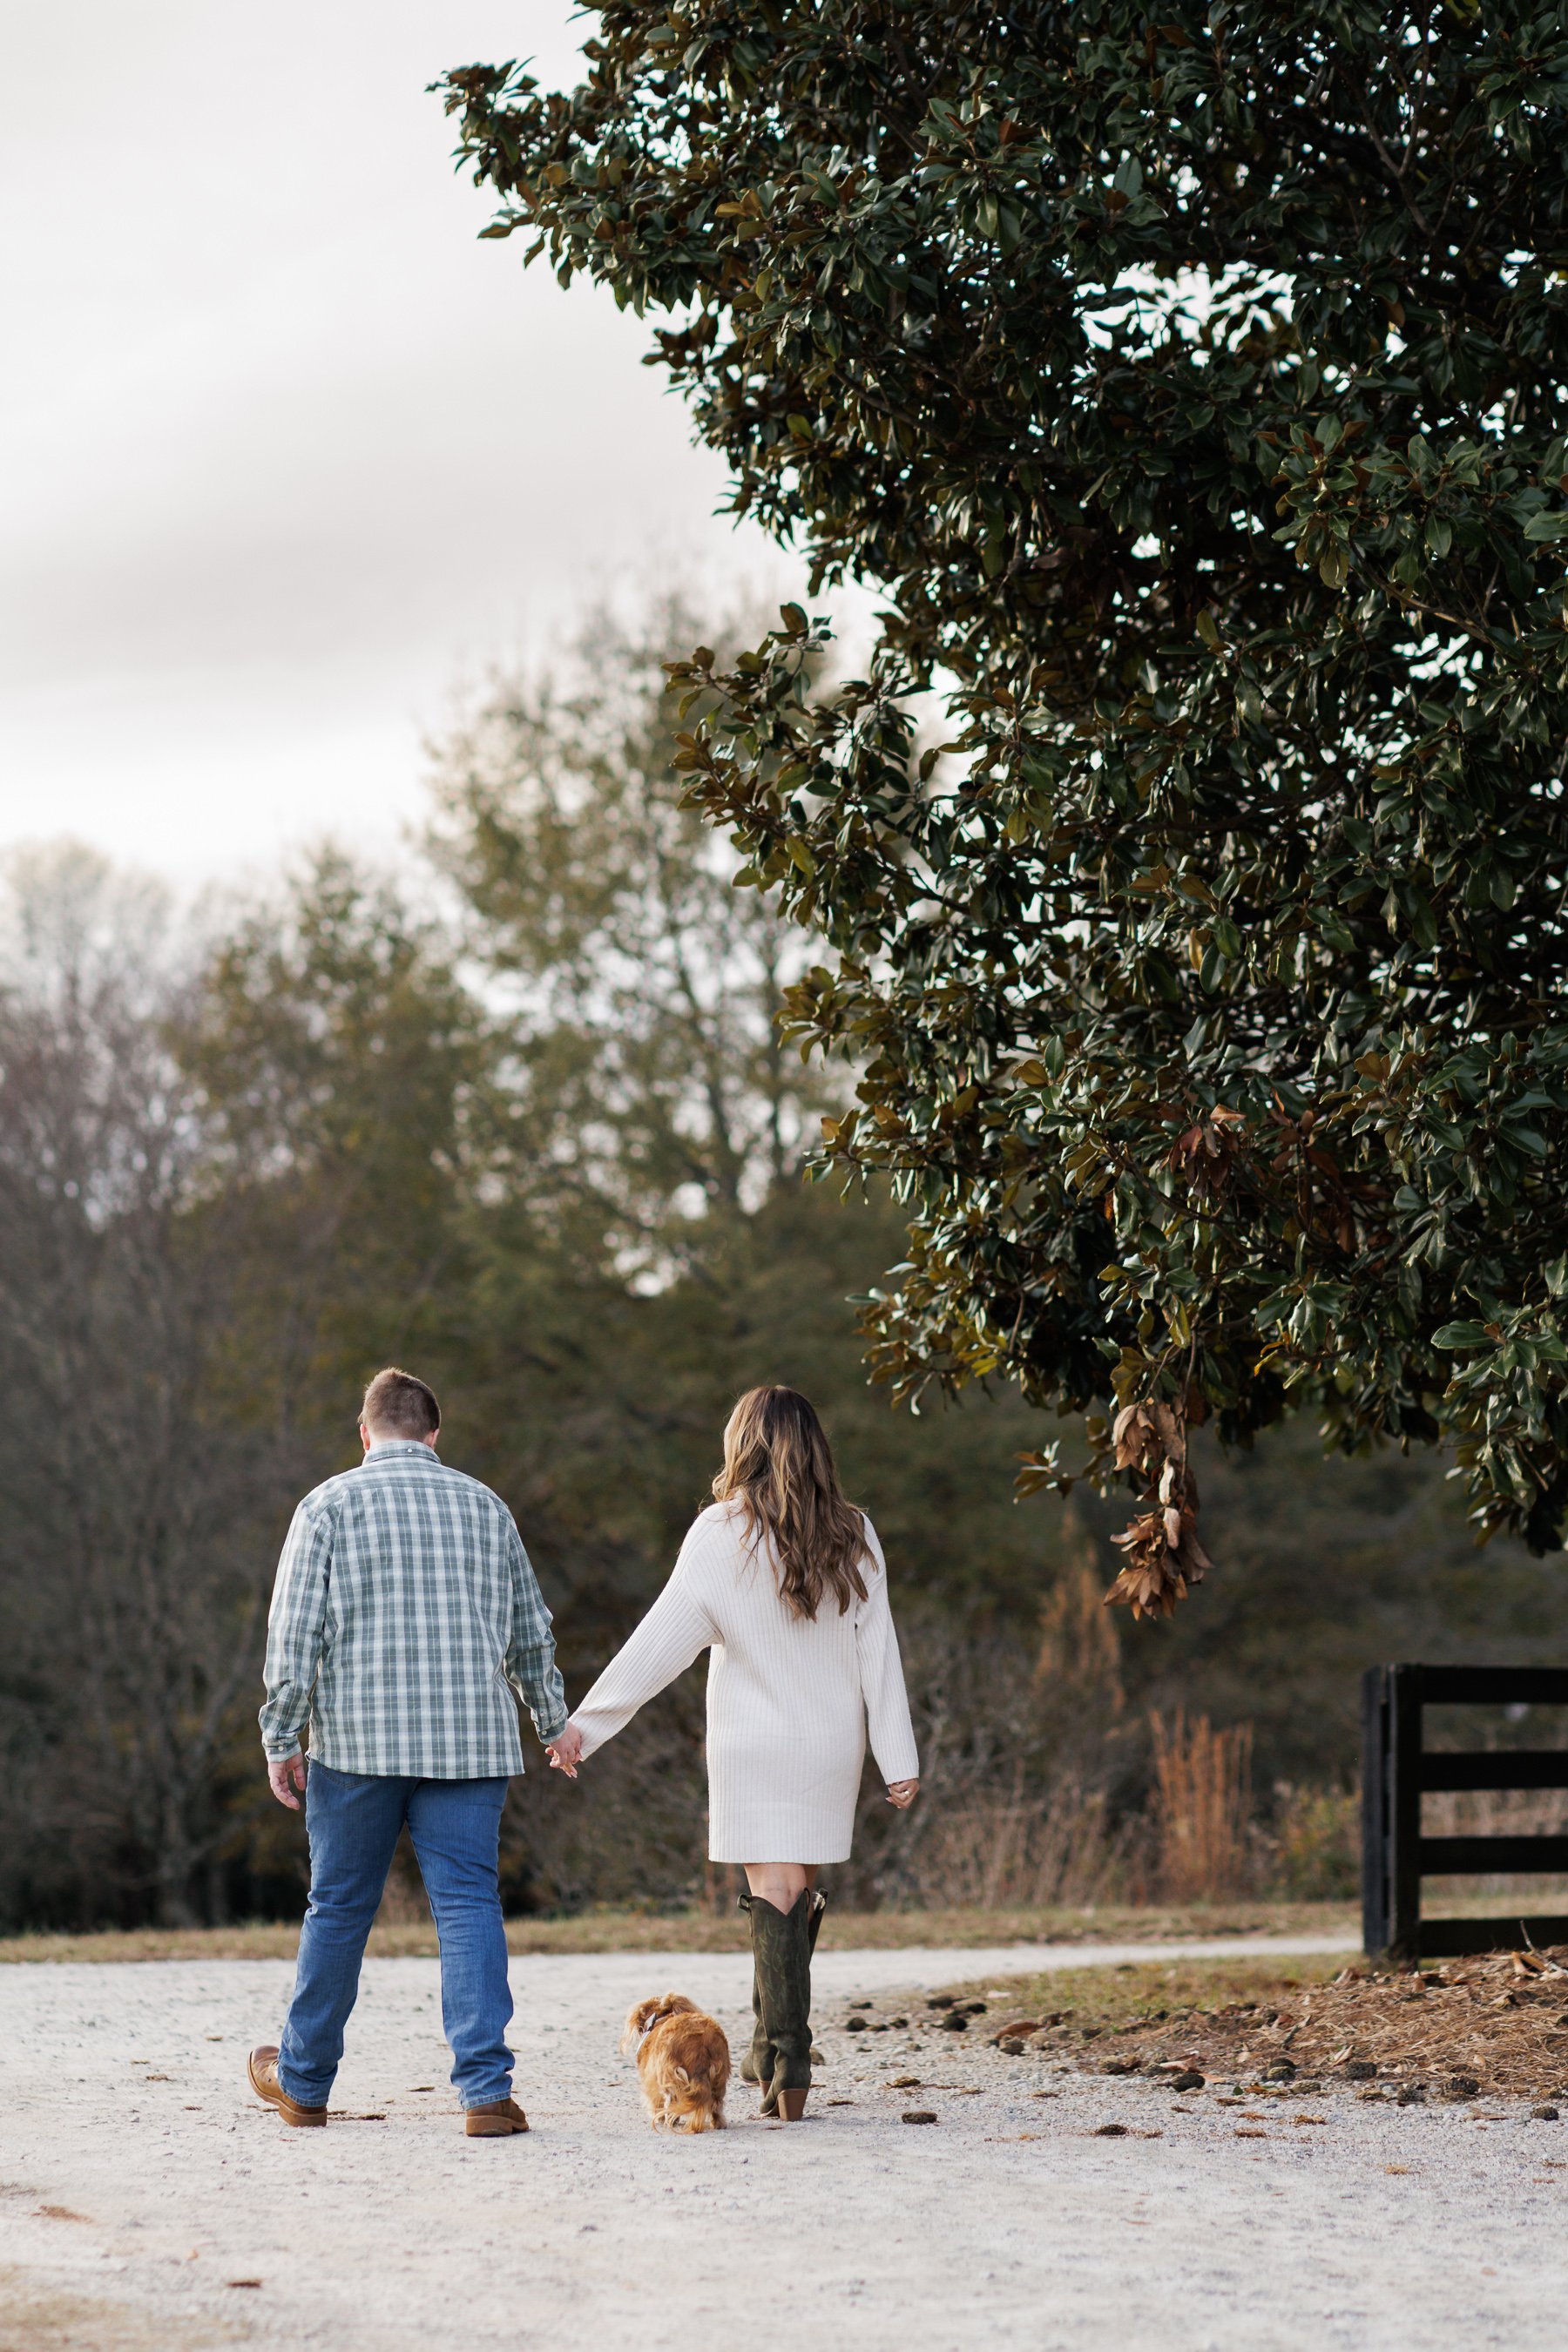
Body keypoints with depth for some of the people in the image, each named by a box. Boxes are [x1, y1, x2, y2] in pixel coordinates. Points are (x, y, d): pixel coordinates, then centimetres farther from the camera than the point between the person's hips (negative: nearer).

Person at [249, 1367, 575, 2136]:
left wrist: (279, 1739, -1)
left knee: (339, 1906, 9)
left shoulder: (330, 1505, 1)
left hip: (359, 1739, -2)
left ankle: (302, 2080, 23)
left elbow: (295, 1632, -5)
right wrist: (554, 1726, 30)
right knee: (468, 1904, -1)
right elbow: (531, 1635, 18)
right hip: (470, 1741, 2)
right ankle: (487, 2091, -12)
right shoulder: (486, 1507, 12)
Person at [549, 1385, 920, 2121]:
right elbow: (878, 1653, 1)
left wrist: (586, 1723, -7)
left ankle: (789, 2068, -10)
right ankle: (770, 2051, 21)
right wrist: (899, 1758, 2)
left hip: (752, 1746, -3)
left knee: (775, 1890, -3)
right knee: (799, 1887, 15)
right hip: (831, 1745, 3)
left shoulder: (723, 1535, -8)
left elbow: (661, 1642, -11)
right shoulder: (852, 1536, 1)